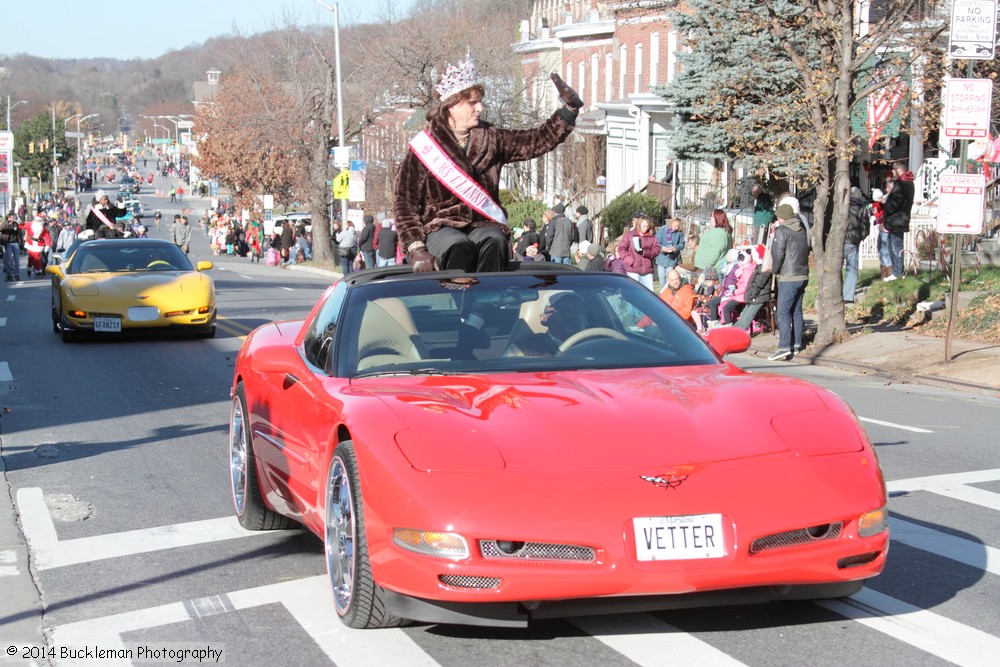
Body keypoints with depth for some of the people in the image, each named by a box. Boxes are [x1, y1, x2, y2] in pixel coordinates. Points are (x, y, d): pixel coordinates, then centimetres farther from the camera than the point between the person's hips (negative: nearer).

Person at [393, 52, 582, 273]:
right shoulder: (423, 147, 1)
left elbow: (537, 141, 14)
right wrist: (416, 248, -15)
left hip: (483, 225, 3)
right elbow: (405, 203, -2)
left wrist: (569, 110, 1)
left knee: (495, 242, -33)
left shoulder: (490, 139, 14)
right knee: (459, 247, -37)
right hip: (440, 228, -3)